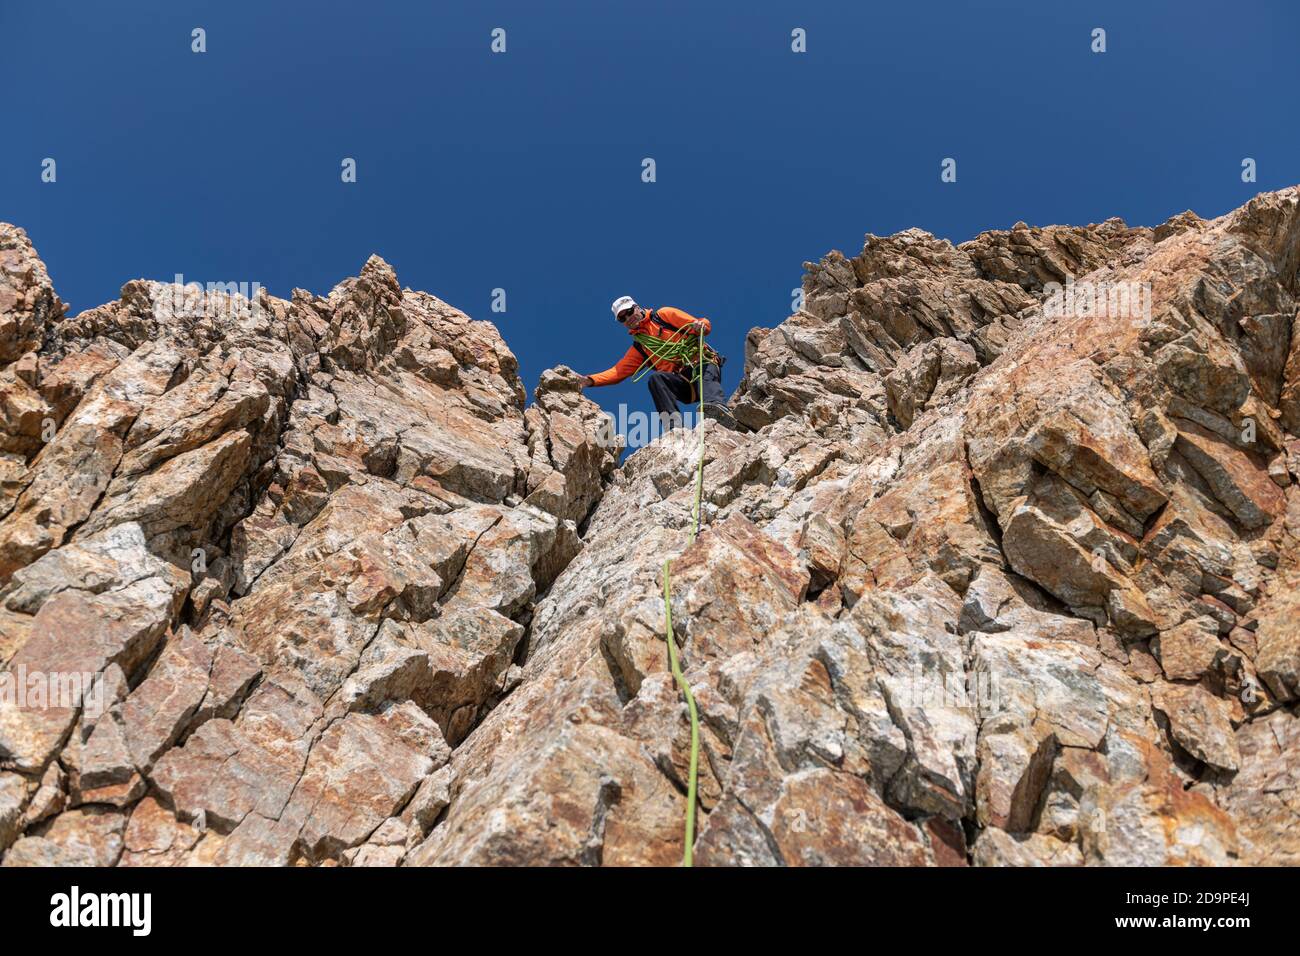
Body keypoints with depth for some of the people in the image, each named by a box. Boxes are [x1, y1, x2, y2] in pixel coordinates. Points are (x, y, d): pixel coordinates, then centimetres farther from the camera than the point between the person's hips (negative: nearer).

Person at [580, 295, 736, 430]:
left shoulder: (663, 315, 14)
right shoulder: (638, 349, 25)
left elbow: (705, 325, 7)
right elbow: (618, 372, 15)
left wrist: (699, 326, -17)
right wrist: (590, 380, 1)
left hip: (703, 364, -2)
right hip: (682, 383, 3)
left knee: (708, 371, -36)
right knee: (655, 378, -27)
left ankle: (717, 407, -66)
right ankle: (674, 425, -45)